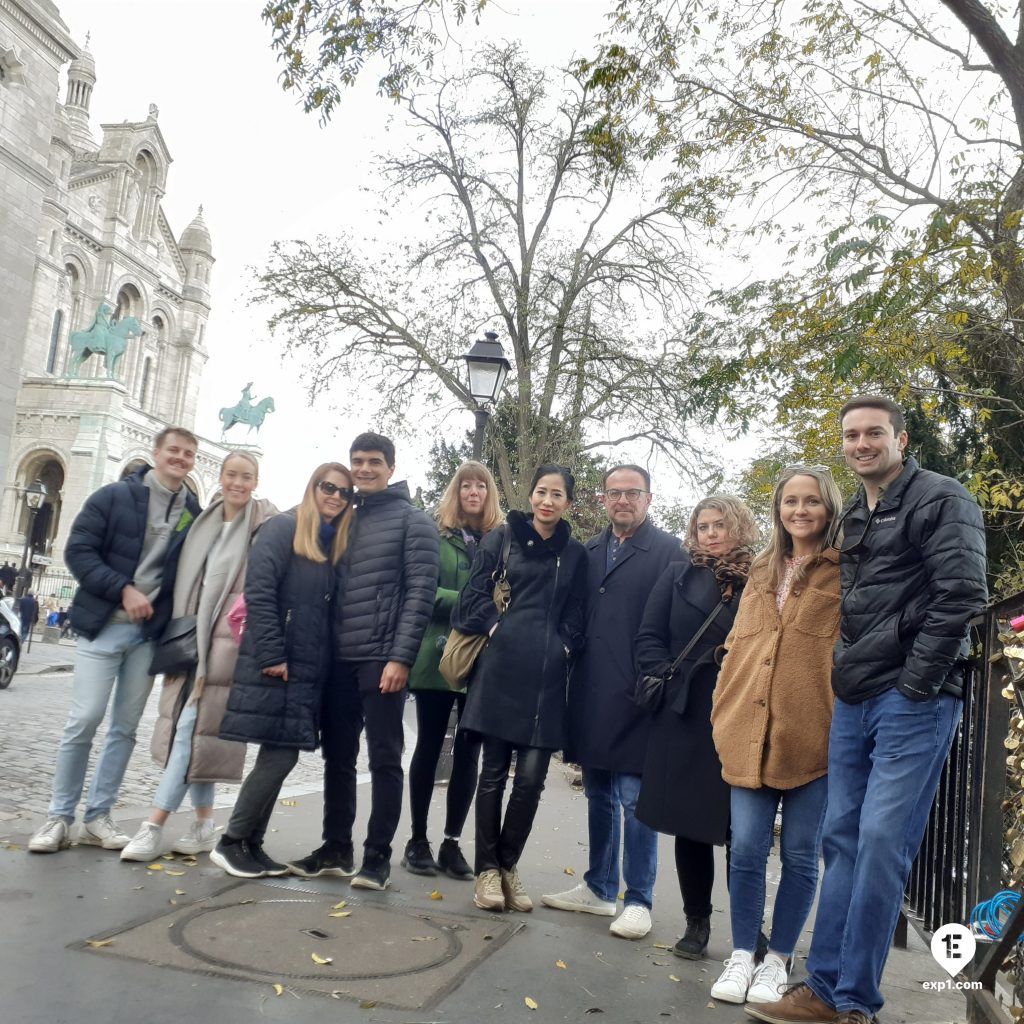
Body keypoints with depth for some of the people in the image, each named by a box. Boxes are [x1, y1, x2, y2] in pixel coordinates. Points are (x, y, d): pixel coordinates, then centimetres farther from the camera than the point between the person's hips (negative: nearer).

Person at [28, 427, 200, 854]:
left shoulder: (194, 514, 4)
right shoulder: (114, 496, -3)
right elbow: (78, 550, -6)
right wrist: (123, 590, -16)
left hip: (150, 633, 3)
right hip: (104, 625, -3)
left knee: (125, 726, 7)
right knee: (84, 720, -4)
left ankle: (98, 817, 16)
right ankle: (59, 817, 9)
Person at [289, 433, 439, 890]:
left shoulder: (413, 520, 0)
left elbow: (420, 592, -8)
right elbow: (332, 588, 17)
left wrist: (401, 657, -16)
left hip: (383, 660, -6)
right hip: (340, 660, 6)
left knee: (384, 759, 0)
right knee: (338, 757, 10)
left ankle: (377, 857, 9)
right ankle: (336, 849, 21)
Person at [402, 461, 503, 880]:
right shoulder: (436, 535, 1)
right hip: (439, 655, -2)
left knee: (469, 752, 6)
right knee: (429, 747, 7)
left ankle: (452, 843, 17)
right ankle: (418, 840, 18)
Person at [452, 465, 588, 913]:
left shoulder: (575, 554, 13)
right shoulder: (501, 538, 7)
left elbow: (576, 616, 16)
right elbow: (475, 593, 3)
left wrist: (563, 646, 1)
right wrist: (495, 627, -7)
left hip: (546, 674, 2)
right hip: (502, 666, -2)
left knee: (531, 777, -1)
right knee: (494, 771, 4)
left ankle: (508, 865, 18)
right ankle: (486, 868, 15)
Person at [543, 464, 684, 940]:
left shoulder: (668, 551, -3)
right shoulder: (588, 552, 13)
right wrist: (575, 680, 9)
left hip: (636, 696, -6)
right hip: (590, 697, 6)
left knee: (635, 800, 0)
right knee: (599, 797, 16)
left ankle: (638, 901, 13)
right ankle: (599, 888, 29)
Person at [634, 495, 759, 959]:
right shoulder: (678, 577, 8)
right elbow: (649, 639, 6)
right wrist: (671, 680, -6)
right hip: (685, 719, 2)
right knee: (689, 824, 8)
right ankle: (696, 923, 23)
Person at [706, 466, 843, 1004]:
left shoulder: (846, 572, 2)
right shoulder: (762, 572, 16)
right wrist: (723, 713, 11)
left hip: (813, 737, -3)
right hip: (750, 734, 4)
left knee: (799, 854, 7)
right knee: (746, 849, 4)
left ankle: (778, 960, 22)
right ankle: (742, 954, 19)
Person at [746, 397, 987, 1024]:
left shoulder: (941, 501, -4)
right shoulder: (853, 518, 18)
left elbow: (962, 595, -14)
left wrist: (914, 685, -14)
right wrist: (846, 678, 13)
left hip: (913, 701, -7)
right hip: (854, 701, 8)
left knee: (882, 843, -8)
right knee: (842, 839, 9)